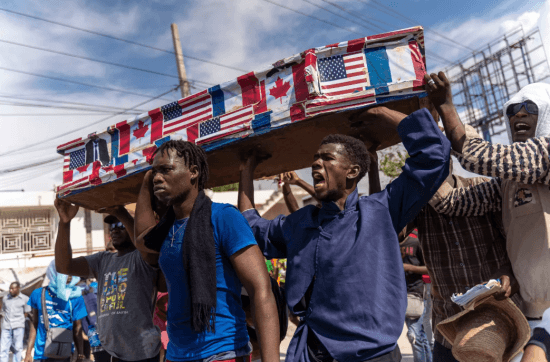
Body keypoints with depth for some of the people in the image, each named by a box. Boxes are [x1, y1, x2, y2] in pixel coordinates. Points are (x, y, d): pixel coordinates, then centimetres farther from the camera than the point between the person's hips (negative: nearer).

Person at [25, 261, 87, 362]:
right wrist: (28, 352, 10)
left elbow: (77, 329, -2)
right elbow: (34, 324, 10)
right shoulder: (38, 294, 1)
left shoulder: (75, 298, -6)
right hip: (40, 353, 2)